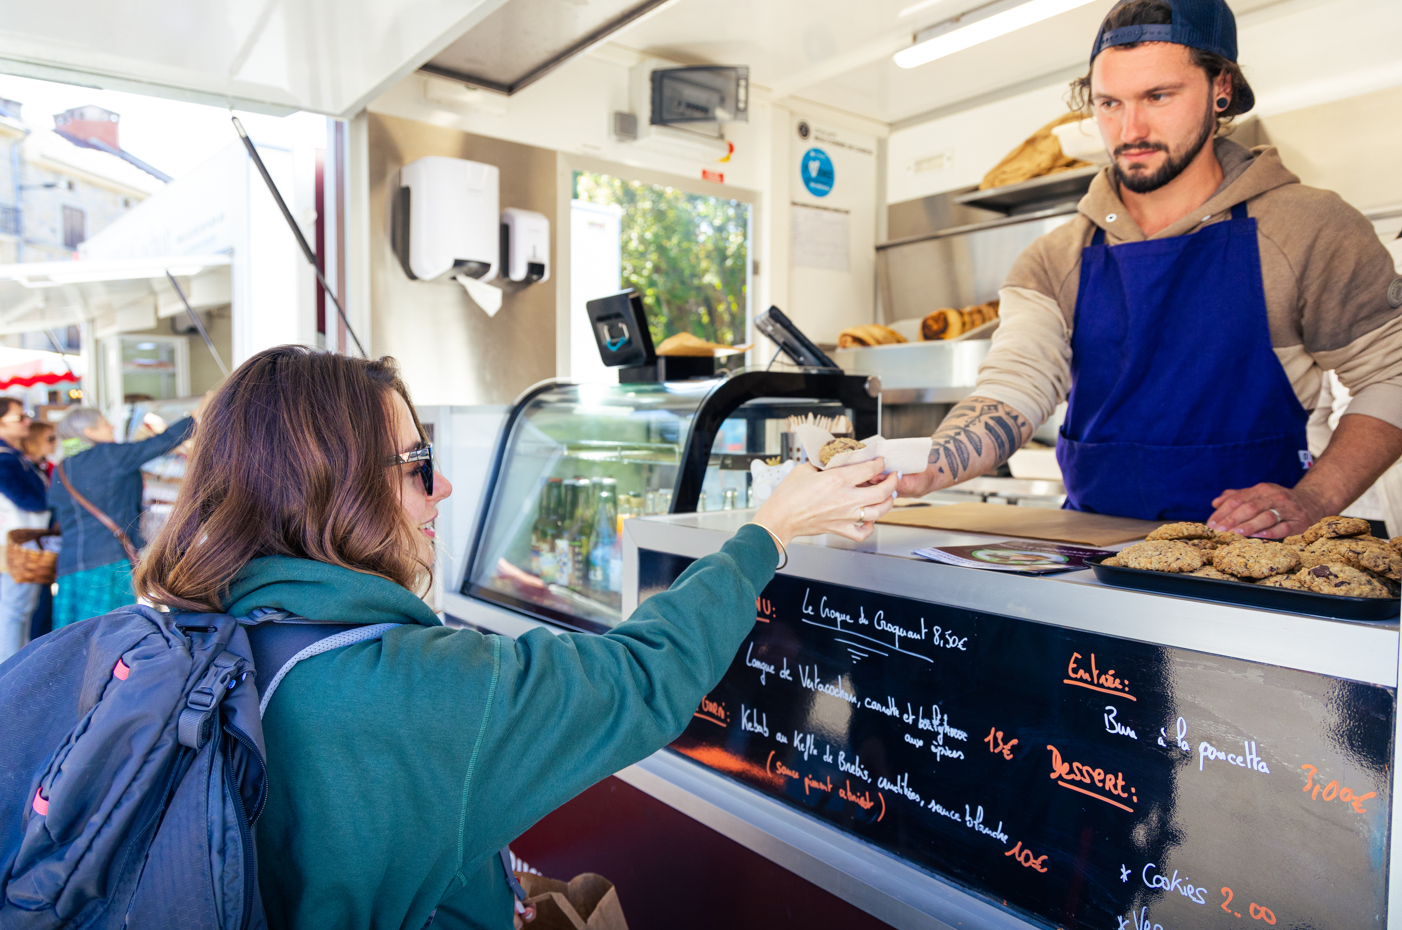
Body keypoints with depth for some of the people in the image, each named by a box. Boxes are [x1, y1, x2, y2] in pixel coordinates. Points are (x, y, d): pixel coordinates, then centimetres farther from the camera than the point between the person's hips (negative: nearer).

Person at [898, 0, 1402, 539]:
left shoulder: (1308, 230, 1)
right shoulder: (1053, 263, 5)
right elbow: (1013, 387, -10)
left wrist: (1312, 501, -12)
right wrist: (923, 469, -30)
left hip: (1244, 551, -2)